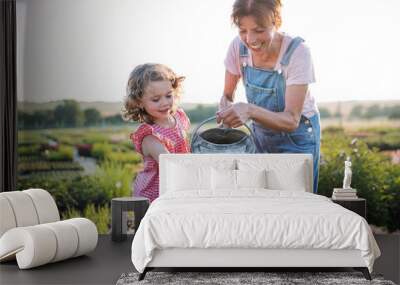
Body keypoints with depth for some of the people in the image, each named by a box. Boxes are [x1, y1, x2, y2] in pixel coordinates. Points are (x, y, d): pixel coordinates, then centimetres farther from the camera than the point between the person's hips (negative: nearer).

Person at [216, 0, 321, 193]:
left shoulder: (297, 52, -26)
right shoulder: (238, 47, -15)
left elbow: (291, 121, -28)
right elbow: (227, 95, -1)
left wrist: (250, 110, -43)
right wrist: (225, 109, -24)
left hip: (297, 135, -3)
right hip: (260, 133, 3)